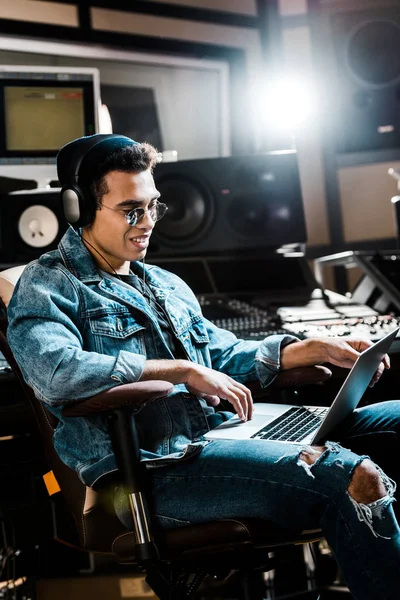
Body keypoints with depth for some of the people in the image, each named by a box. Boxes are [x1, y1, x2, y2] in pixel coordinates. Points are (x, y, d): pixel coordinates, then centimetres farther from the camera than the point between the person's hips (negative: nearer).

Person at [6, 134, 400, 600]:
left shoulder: (167, 285, 26)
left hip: (222, 432, 9)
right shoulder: (48, 285, -1)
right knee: (350, 478, -30)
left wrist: (316, 349, 13)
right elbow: (55, 370, -21)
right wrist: (183, 372, -16)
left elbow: (227, 357, 29)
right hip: (154, 469, -9)